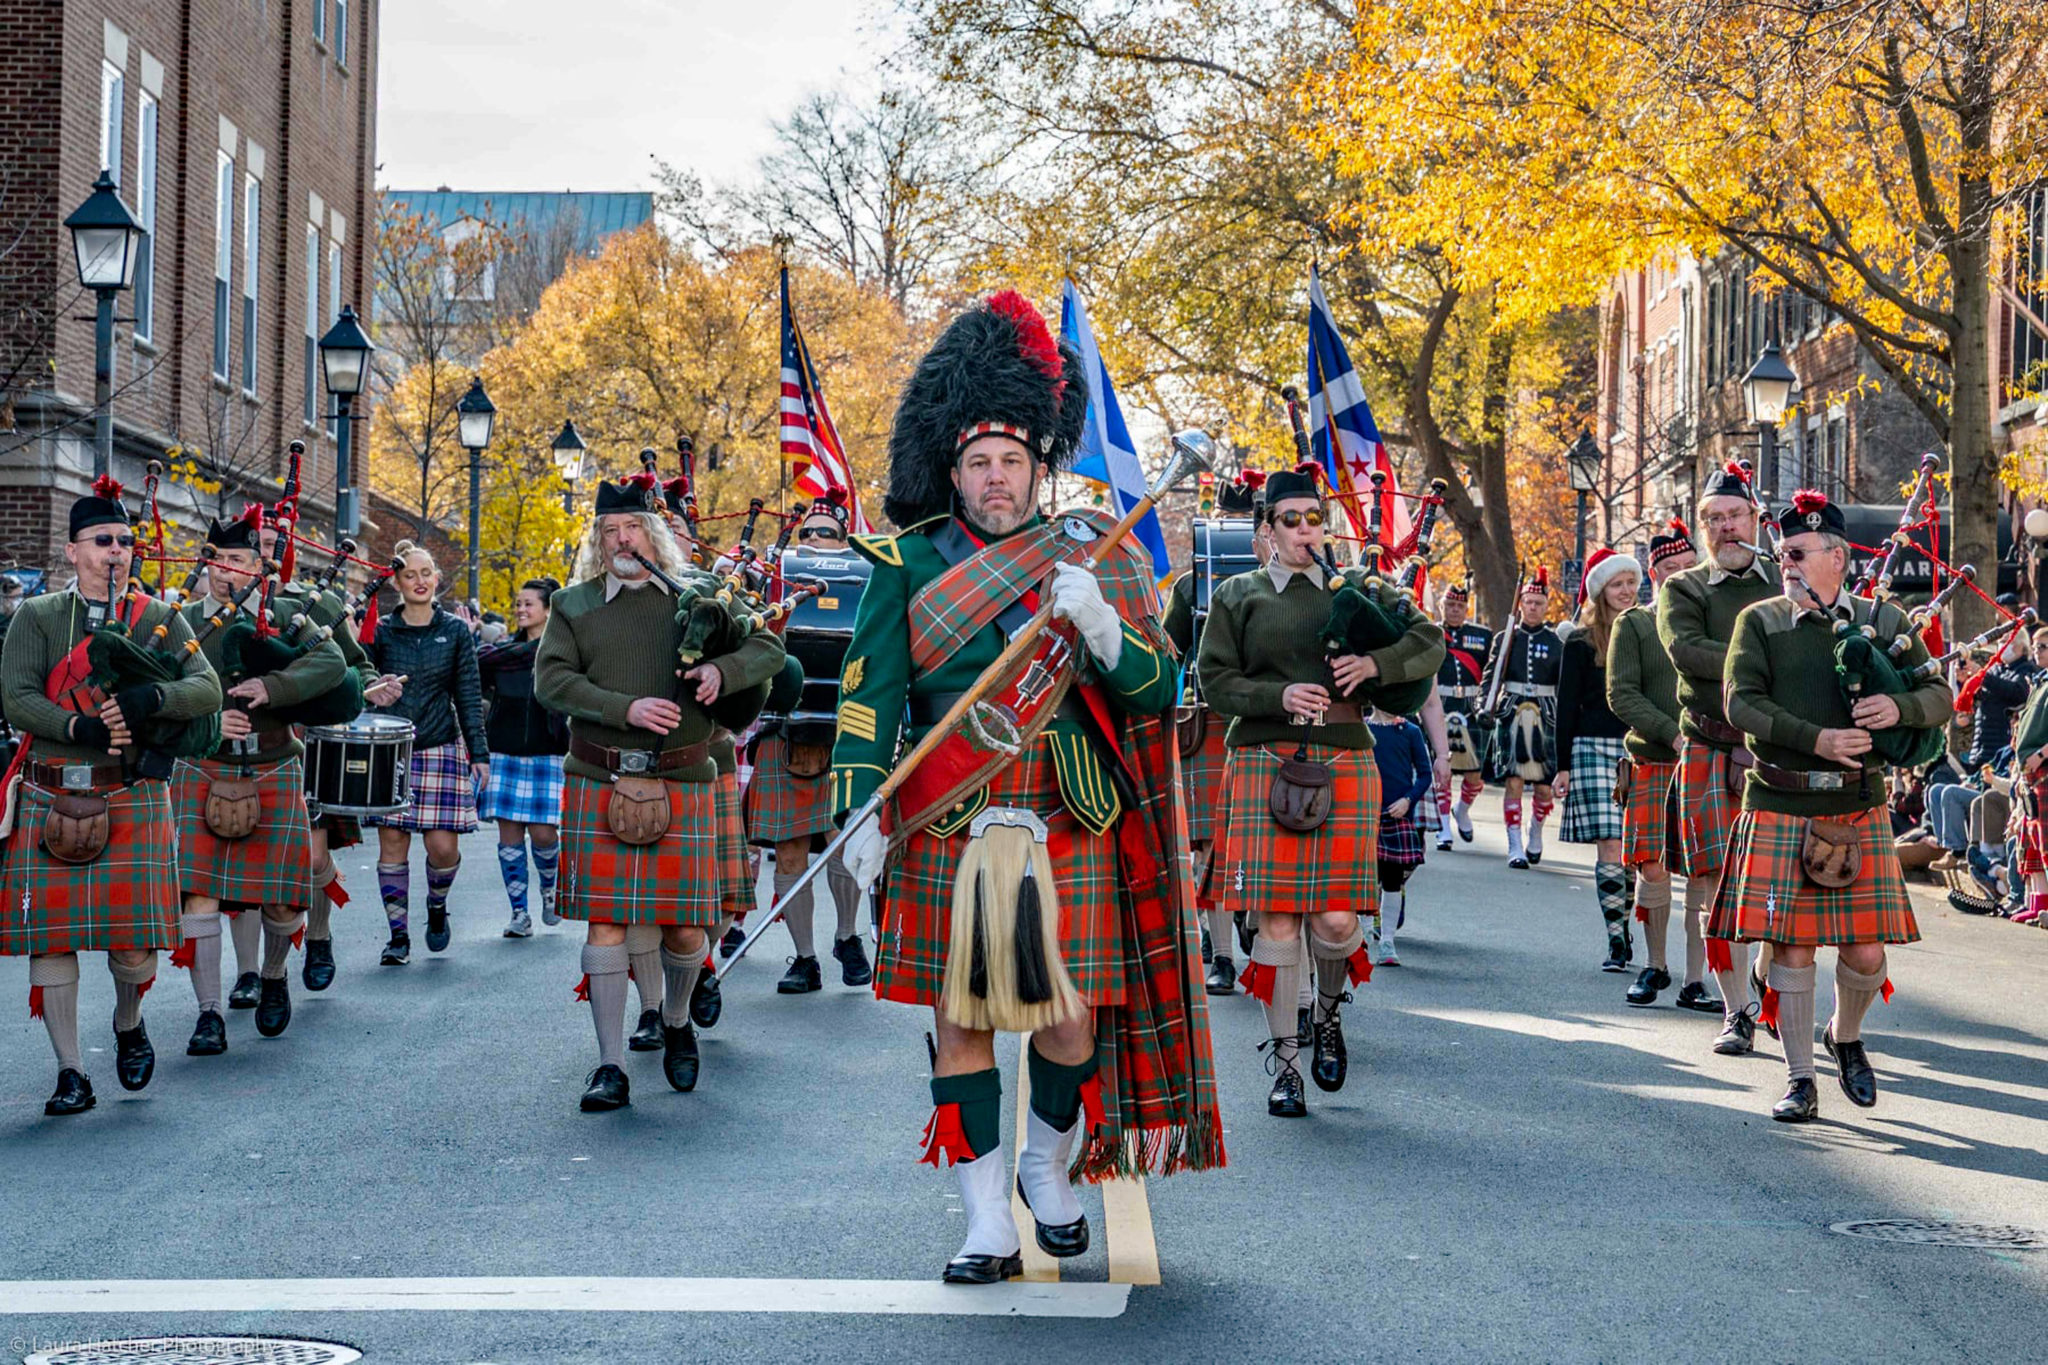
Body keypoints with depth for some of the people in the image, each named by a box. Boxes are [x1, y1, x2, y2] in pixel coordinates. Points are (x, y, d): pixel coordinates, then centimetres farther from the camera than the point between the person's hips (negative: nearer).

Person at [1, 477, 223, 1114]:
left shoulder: (161, 619, 8)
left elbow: (207, 689, -3)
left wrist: (147, 699, -21)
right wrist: (81, 728, -20)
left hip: (133, 799, 0)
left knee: (136, 937, -2)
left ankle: (128, 1022, 30)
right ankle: (70, 1073, 8)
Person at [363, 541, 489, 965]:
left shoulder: (456, 631, 4)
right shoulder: (381, 632, 4)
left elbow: (468, 695, 4)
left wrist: (479, 753, -1)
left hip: (440, 749, 0)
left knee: (443, 845, -7)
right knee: (392, 843, -2)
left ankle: (437, 906, 23)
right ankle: (398, 935, 7)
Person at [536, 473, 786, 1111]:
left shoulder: (693, 598, 10)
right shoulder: (573, 605, 9)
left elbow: (768, 645, 11)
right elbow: (550, 681, -3)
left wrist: (721, 670, -10)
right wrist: (625, 709, -16)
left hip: (682, 787, 0)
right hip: (598, 785, 0)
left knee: (687, 927, 0)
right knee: (605, 922, -4)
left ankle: (676, 1022, 31)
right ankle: (611, 1068, 3)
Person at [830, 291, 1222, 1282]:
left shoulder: (1091, 560, 7)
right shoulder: (909, 561, 5)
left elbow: (1156, 691, 2)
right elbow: (870, 691, 1)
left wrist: (1097, 622, -16)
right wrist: (861, 810, -10)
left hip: (1067, 832, 0)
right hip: (945, 831, 0)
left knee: (1070, 1022, 0)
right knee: (959, 1022, 1)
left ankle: (1048, 1163, 29)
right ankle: (988, 1228, 10)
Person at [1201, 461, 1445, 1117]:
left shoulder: (1358, 589, 14)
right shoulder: (1238, 596, 12)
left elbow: (1430, 644, 7)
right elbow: (1215, 680, 5)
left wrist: (1375, 664, -12)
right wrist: (1278, 697, -13)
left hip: (1344, 761, 1)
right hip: (1265, 762, 0)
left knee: (1335, 917, -8)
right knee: (1276, 918, -4)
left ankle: (1328, 1013, 24)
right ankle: (1284, 1062, 7)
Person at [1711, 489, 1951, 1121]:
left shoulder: (1885, 622, 8)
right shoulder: (1760, 621, 4)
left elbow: (1940, 696, 6)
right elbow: (1742, 702, -7)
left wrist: (1898, 706, -16)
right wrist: (1816, 738, -19)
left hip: (1859, 812, 1)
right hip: (1780, 809, -1)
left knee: (1865, 953, 1)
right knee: (1791, 948, -1)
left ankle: (1845, 1036, 32)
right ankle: (1800, 1080, 11)